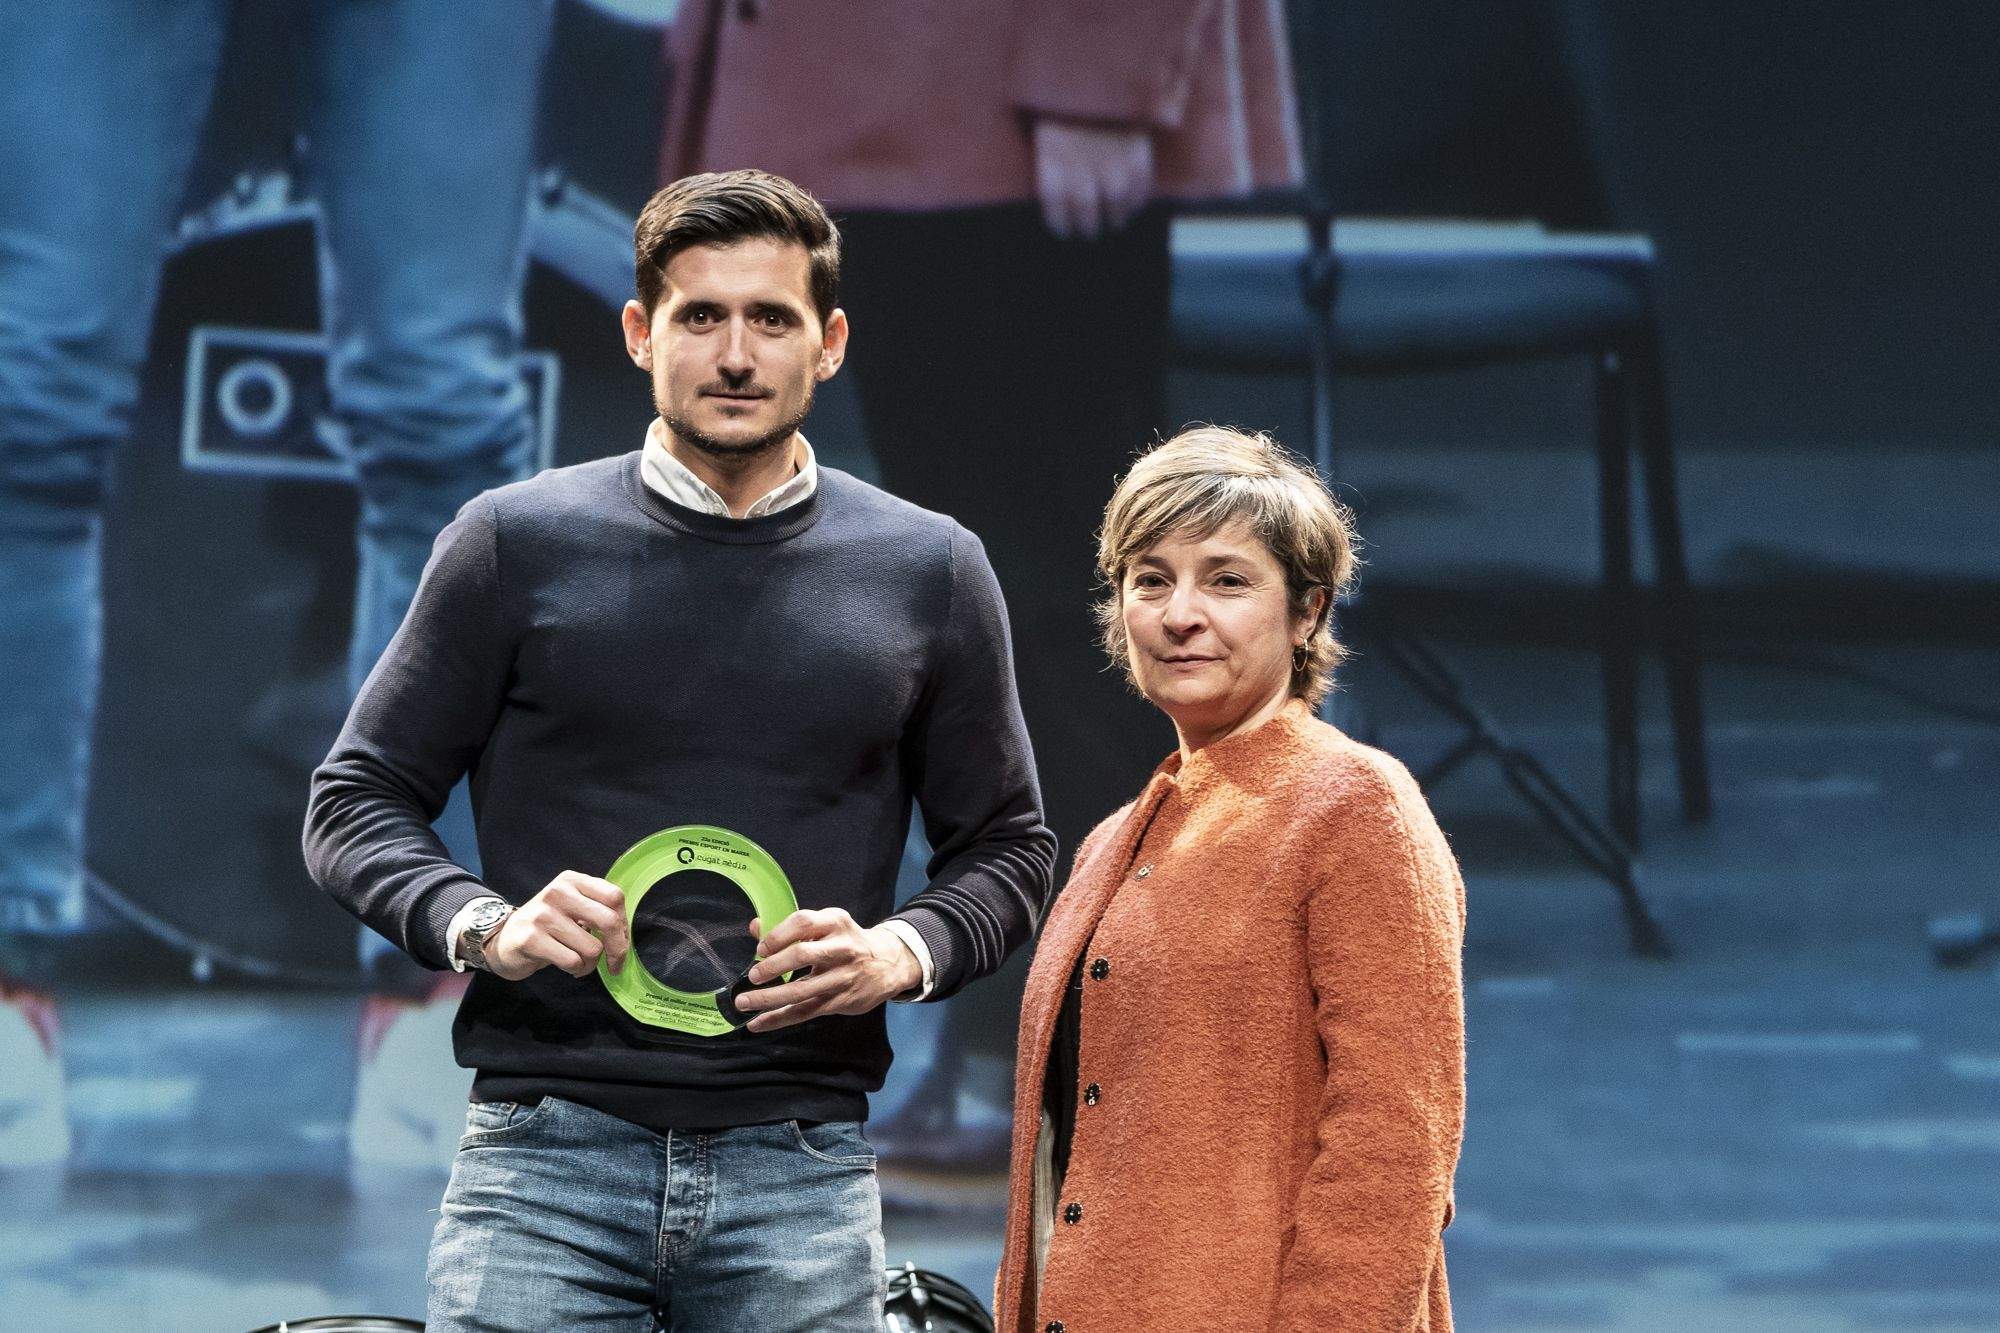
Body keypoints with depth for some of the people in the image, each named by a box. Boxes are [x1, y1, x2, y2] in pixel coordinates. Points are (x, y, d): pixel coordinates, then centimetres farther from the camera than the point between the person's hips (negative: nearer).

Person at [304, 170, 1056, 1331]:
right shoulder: (517, 545, 5)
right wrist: (482, 923, -11)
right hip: (550, 1152, -1)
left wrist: (902, 953, -5)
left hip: (801, 1168, 1)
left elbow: (1009, 847, 15)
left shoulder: (928, 572, 9)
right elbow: (359, 802, 8)